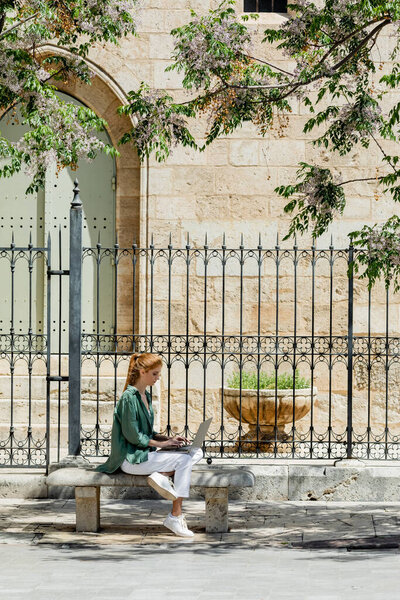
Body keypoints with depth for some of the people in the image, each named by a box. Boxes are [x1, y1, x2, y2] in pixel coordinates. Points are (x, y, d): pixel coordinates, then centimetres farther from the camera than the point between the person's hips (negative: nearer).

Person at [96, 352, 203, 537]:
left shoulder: (145, 396, 14)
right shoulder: (129, 397, -15)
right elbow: (132, 435, -19)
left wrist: (169, 439, 3)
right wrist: (162, 443, -15)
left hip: (146, 452, 9)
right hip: (132, 458, -9)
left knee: (197, 452, 1)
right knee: (184, 460, -21)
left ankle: (161, 475, -15)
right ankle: (175, 516, -21)